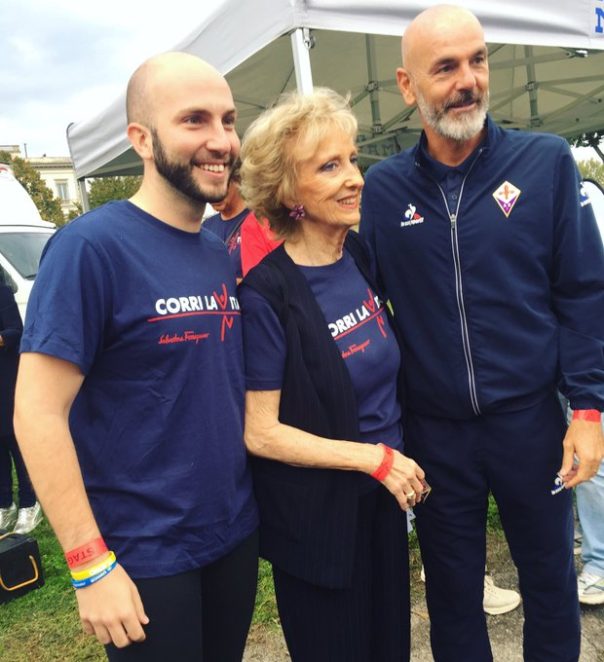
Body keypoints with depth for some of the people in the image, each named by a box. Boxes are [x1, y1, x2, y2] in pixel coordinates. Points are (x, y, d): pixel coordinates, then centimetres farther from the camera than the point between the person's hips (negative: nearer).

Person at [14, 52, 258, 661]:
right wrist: (90, 566, -18)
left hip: (236, 535, 6)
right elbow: (37, 413, -18)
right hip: (144, 558, -6)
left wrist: (256, 498, 8)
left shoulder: (223, 255, 3)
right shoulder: (91, 245, -17)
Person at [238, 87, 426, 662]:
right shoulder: (266, 293, -21)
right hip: (316, 517, -6)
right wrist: (375, 457, -18)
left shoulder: (360, 255, -2)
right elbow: (260, 432, -19)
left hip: (383, 496, 6)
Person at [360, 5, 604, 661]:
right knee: (452, 593, 19)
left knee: (550, 580, 20)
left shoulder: (545, 162, -4)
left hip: (530, 418, 0)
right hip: (433, 430, 1)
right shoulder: (382, 187, -2)